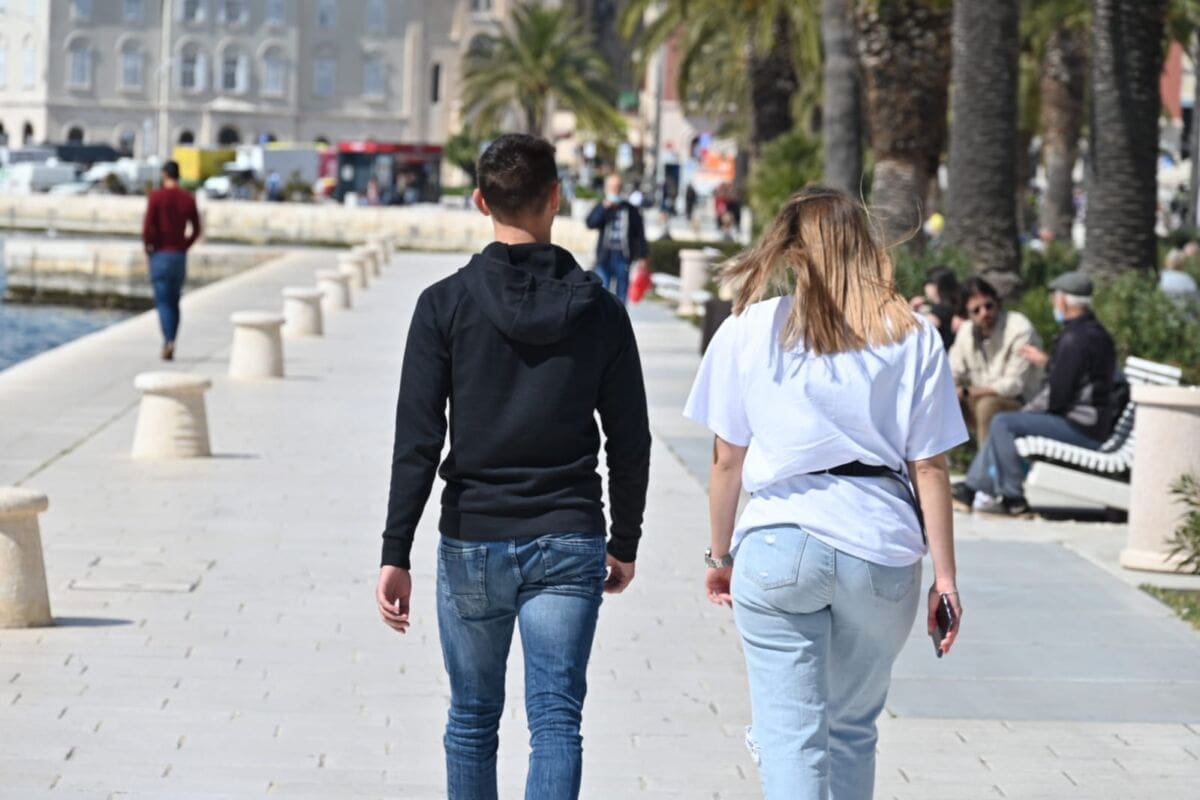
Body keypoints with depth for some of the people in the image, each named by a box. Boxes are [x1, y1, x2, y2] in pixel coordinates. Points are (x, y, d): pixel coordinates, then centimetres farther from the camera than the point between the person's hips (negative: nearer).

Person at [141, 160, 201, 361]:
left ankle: (169, 341, -22)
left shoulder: (156, 196, -8)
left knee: (163, 301, -6)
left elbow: (148, 226, -15)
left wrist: (147, 246, 0)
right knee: (174, 301, 13)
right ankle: (169, 343, 14)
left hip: (160, 254, -4)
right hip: (180, 255, 4)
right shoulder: (188, 199, 4)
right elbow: (196, 229, 5)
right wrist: (184, 246, 13)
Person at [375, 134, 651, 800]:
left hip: (472, 544, 0)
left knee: (472, 720, 15)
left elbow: (417, 440, -9)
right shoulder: (598, 309, -1)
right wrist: (624, 543, 15)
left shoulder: (445, 305, -5)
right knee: (556, 721, -2)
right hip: (569, 545, 0)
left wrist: (395, 554, -7)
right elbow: (630, 441, 3)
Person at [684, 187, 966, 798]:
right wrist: (944, 575, 5)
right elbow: (929, 466, 1)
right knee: (853, 728, 18)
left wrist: (719, 554, 15)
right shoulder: (912, 336, 3)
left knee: (790, 734, 0)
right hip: (881, 548, 2)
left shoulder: (749, 329, 2)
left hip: (777, 543, -2)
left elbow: (726, 458, 4)